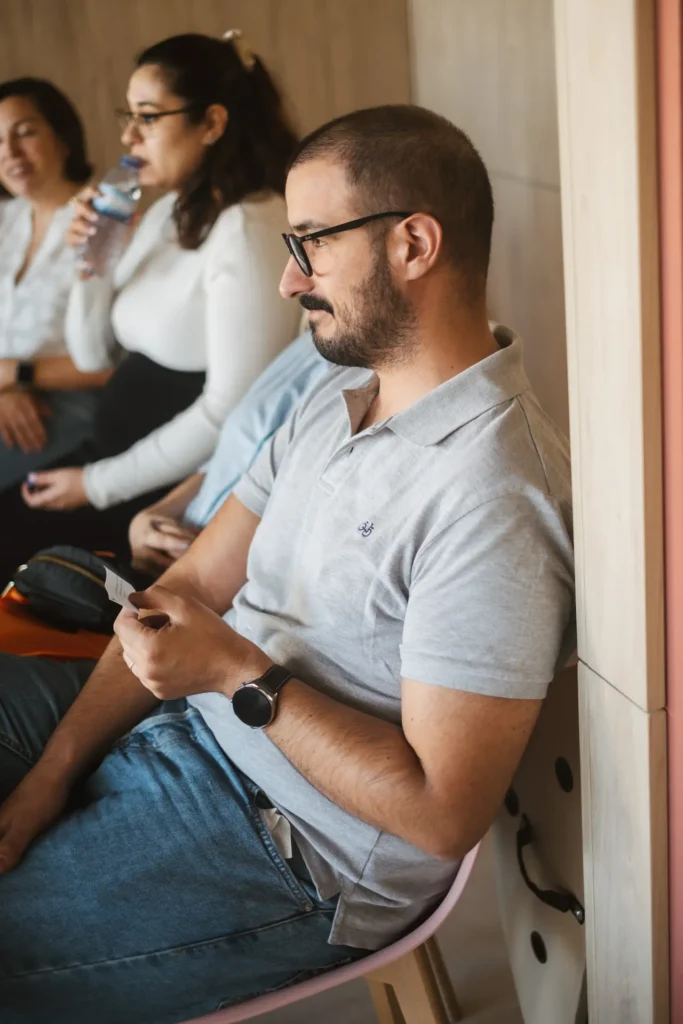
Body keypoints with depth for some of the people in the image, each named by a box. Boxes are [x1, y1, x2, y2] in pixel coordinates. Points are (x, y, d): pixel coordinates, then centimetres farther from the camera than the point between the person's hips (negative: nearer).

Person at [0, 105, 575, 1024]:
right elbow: (189, 586, 4)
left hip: (292, 849, -8)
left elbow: (442, 812, -25)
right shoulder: (337, 398, 5)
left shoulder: (490, 496, -26)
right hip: (180, 718, 9)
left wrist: (241, 675, -21)